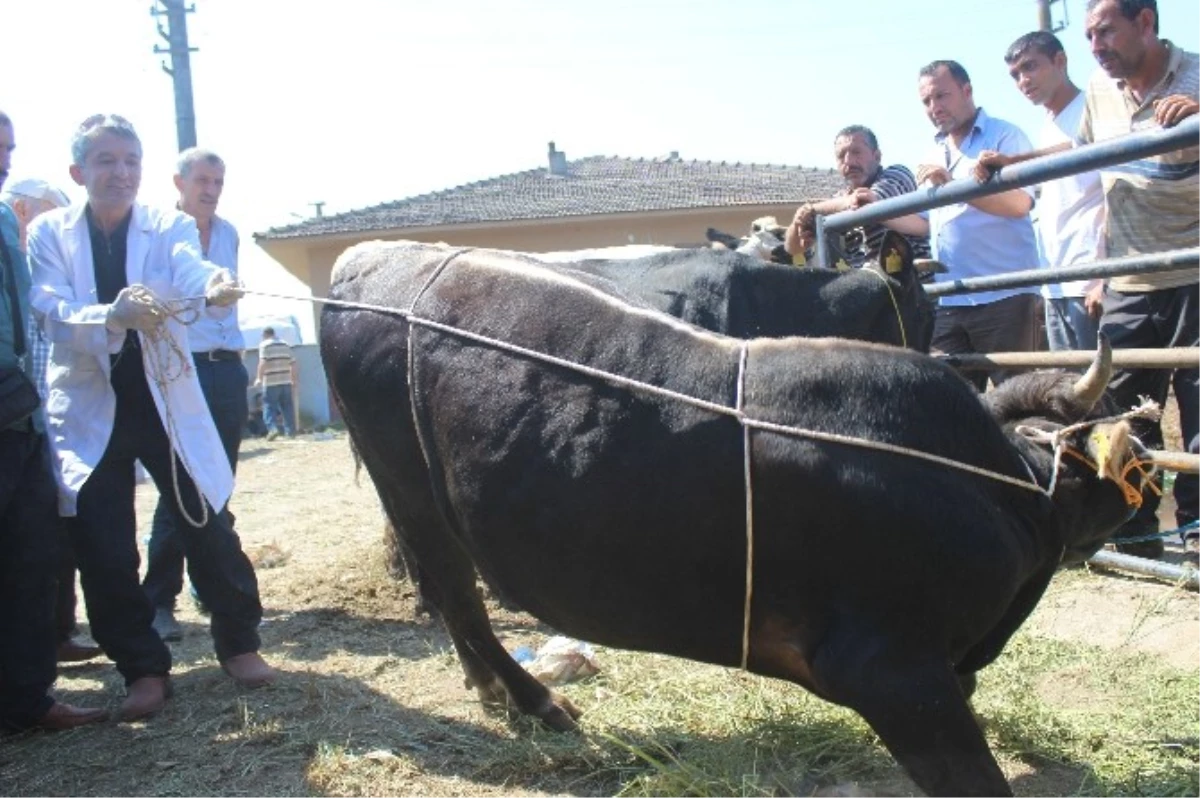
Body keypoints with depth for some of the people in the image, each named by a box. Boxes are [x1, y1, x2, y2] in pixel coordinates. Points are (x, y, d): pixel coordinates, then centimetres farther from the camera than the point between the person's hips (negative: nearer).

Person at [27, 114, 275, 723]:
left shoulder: (170, 226, -2)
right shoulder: (49, 233, -2)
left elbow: (190, 270, -25)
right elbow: (53, 314, -17)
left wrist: (215, 286, -50)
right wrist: (112, 316, -40)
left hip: (166, 400, 0)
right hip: (88, 409, 1)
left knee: (207, 524, 1)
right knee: (102, 547, 1)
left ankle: (238, 642, 22)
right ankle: (142, 667, 19)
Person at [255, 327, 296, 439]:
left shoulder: (264, 345, -2)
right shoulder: (285, 344, 14)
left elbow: (263, 363, -14)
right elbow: (292, 363, 11)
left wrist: (259, 378, -6)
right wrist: (293, 379, 19)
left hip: (271, 382, -5)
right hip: (286, 381, 5)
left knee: (269, 406, 0)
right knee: (287, 406, 9)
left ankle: (273, 428, -15)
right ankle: (290, 431, 10)